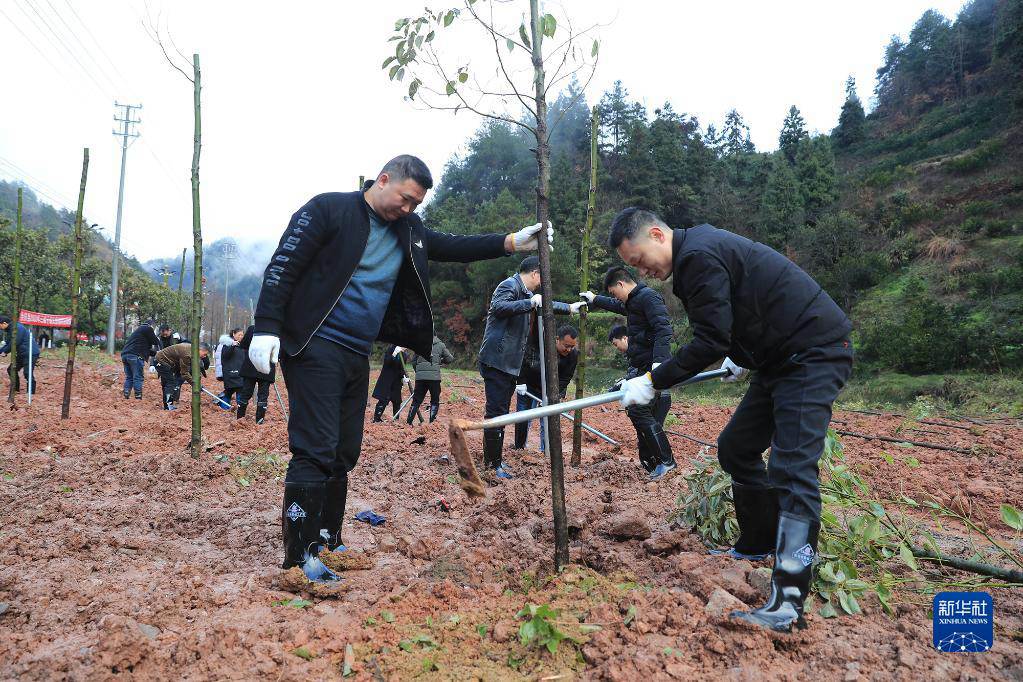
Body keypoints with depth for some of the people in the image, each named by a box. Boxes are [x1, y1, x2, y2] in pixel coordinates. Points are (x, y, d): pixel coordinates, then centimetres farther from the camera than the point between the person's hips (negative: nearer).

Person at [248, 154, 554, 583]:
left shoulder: (408, 230, 14)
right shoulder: (330, 209, -6)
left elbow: (451, 247, 14)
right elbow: (283, 266, -9)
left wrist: (511, 243, 2)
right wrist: (266, 328, -17)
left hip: (357, 355, 8)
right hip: (316, 349, -7)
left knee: (344, 453, 12)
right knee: (315, 450, -10)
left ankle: (327, 543, 24)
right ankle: (300, 557, -2)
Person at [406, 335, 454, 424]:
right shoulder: (440, 345, 6)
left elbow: (413, 362, 16)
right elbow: (450, 359, 7)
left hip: (420, 377, 2)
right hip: (434, 377, -2)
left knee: (416, 400, 12)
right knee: (435, 401, 10)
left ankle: (408, 422, 10)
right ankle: (432, 422, 4)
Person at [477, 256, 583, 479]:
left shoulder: (526, 292, 22)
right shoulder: (510, 285, -10)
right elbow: (499, 307, -30)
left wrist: (569, 308, 43)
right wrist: (530, 303, -31)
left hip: (510, 363, 11)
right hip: (497, 360, -11)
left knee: (501, 412, 14)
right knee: (496, 412, -9)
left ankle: (493, 458, 23)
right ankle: (493, 464, -5)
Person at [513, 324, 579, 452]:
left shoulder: (573, 355, -19)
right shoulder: (539, 340, -26)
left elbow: (564, 380, -16)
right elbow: (522, 359, -17)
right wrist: (521, 382, -18)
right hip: (527, 386, -1)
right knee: (522, 420, 5)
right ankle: (519, 449, 22)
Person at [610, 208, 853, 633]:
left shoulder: (698, 254, -19)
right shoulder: (698, 251, 13)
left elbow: (710, 342, -22)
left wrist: (653, 382, -16)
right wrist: (740, 356, 35)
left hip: (814, 353, -11)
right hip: (781, 356, 11)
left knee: (792, 468, -18)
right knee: (735, 448, 13)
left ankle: (788, 604, -18)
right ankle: (759, 544, 27)